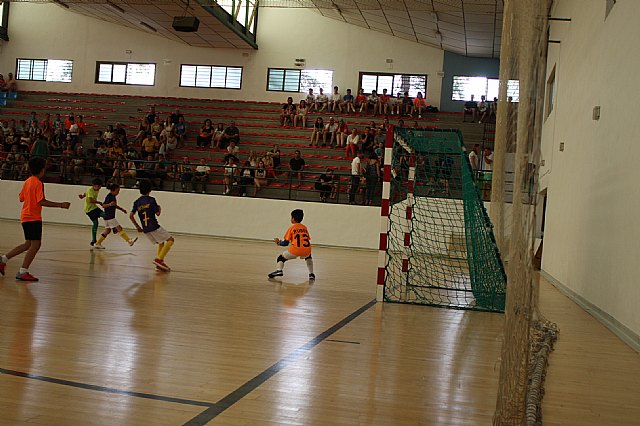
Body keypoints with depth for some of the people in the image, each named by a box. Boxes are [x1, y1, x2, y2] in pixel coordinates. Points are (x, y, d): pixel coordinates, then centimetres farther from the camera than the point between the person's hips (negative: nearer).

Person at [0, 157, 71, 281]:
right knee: (36, 244, -7)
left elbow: (21, 198, 17)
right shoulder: (38, 183, -14)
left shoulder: (27, 181, 11)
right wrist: (60, 205, -22)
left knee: (29, 244, 19)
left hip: (25, 217, 9)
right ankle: (23, 272, -9)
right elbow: (41, 202, -22)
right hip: (33, 218, -9)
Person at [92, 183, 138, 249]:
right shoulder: (109, 197, -16)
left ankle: (97, 244, 19)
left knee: (107, 231, 14)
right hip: (109, 217, -10)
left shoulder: (113, 196, 12)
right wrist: (109, 204, -36)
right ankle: (129, 241, -9)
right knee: (119, 229, -9)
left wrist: (121, 209, 26)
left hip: (110, 217, 10)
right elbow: (103, 205, -19)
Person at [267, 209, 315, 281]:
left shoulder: (291, 228, 10)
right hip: (306, 250, 4)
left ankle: (279, 270, -9)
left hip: (295, 250, -4)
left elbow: (285, 243, 6)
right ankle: (311, 274, 26)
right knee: (308, 257, 39)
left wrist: (278, 242, 26)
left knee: (281, 258, 17)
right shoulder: (305, 228, 21)